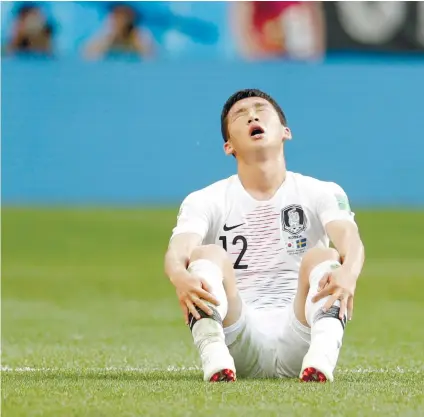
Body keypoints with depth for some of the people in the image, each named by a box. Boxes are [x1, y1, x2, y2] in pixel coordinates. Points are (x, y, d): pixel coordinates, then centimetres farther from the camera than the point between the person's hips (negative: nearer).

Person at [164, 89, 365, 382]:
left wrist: (349, 273, -39)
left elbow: (349, 237, -12)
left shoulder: (321, 193, 10)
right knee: (208, 254, -23)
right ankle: (214, 356, -50)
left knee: (323, 258, -25)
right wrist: (180, 278, -38)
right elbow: (177, 251, -10)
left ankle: (322, 356, -53)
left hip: (297, 336, 0)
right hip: (239, 340, 0)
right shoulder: (205, 201, 10)